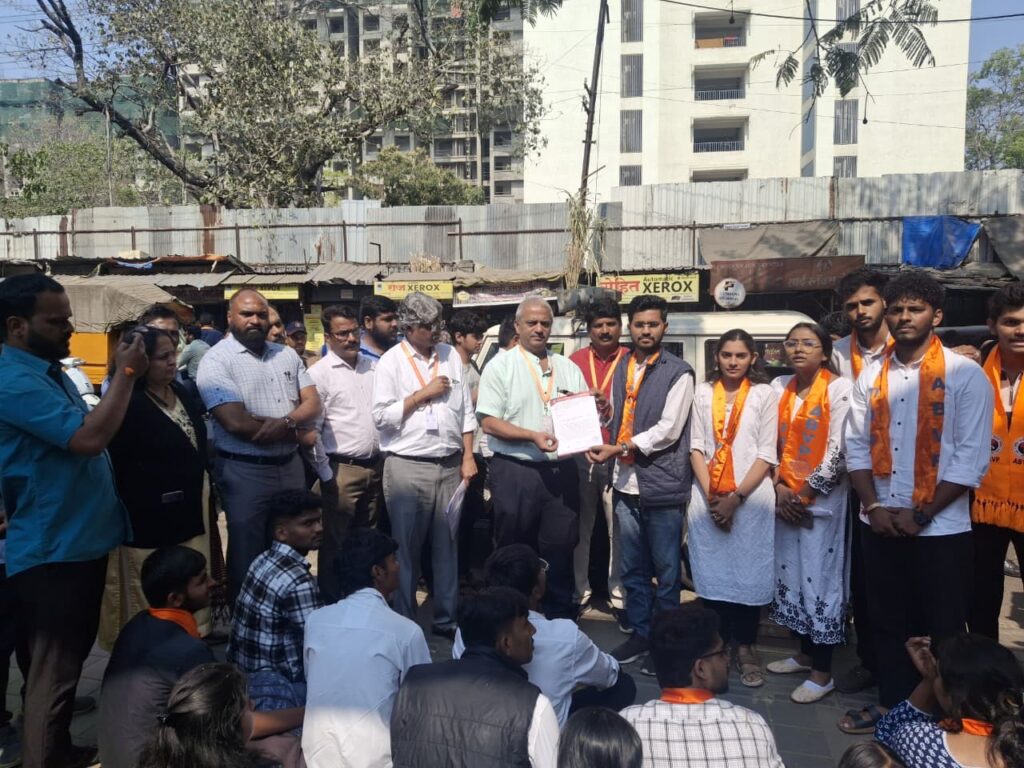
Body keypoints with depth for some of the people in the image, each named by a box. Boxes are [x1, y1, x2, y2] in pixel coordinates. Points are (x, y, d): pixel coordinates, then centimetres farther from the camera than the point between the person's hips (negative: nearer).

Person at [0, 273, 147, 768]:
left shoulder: (47, 370, 11)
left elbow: (87, 432, 21)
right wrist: (125, 373, -21)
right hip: (52, 551, -10)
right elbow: (90, 437, -30)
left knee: (71, 657, 22)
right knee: (54, 669, 3)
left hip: (80, 540, 10)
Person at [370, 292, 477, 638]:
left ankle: (446, 619, 23)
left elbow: (466, 410, 12)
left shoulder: (451, 356, 10)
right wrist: (423, 394, -9)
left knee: (447, 546, 10)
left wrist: (468, 457, 6)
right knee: (406, 550, 5)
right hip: (408, 467, -4)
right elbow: (381, 416, -9)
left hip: (450, 465, 4)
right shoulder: (391, 362, -2)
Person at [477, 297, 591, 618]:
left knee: (561, 547, 10)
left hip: (561, 470, 4)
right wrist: (532, 436, -19)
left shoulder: (568, 369, 13)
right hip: (515, 471, -3)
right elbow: (489, 422, -9)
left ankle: (560, 617, 25)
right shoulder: (500, 366, -1)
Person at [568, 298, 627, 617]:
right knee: (580, 529, 12)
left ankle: (620, 597, 14)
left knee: (618, 531, 1)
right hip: (579, 456, 3)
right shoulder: (575, 361, 8)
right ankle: (579, 592, 25)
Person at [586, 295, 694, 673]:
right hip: (626, 483, 6)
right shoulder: (621, 369, 13)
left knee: (666, 571, 6)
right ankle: (639, 633, 29)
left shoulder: (678, 372, -6)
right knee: (633, 568, 15)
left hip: (662, 485, -6)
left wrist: (617, 450, -16)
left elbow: (668, 431, -14)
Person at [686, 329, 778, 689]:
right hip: (708, 498, 2)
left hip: (751, 498, -2)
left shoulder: (764, 394, 1)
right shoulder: (703, 393, 8)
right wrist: (711, 495, -6)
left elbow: (766, 454, -3)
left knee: (749, 575, 2)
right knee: (712, 574, 6)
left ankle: (745, 648, 16)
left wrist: (736, 497, -10)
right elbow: (696, 446, 5)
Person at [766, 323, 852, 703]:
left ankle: (822, 672, 10)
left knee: (820, 578, -1)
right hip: (785, 498, 6)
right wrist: (779, 488, -2)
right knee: (792, 574, 13)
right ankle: (805, 653, 29)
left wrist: (805, 494, -11)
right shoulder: (780, 386, 8)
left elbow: (838, 452, -13)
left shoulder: (839, 388, -10)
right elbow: (772, 443, 10)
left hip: (822, 499, -6)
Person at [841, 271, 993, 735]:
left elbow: (971, 459, -11)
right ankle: (891, 703, 33)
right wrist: (873, 506, -7)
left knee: (942, 629, 8)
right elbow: (856, 446, 5)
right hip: (879, 526, 4)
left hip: (940, 530, -4)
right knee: (888, 621, 16)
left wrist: (920, 515, -14)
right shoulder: (872, 376, 5)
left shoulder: (965, 375, -7)